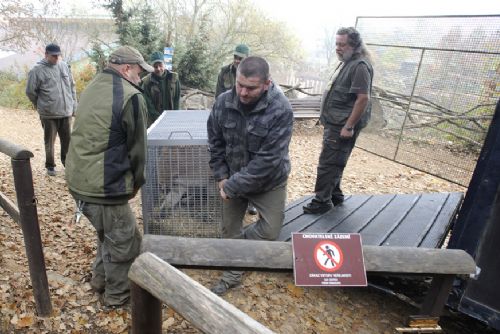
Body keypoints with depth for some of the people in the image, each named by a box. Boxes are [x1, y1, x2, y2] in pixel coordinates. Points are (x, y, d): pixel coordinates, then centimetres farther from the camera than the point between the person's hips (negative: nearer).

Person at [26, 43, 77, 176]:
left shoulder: (64, 66, 6)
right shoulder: (37, 70, -6)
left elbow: (72, 86, 13)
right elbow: (30, 92, 0)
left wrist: (74, 105, 10)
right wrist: (42, 106, 8)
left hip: (67, 112, 3)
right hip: (49, 114, -3)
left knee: (67, 139, 10)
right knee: (50, 141, 7)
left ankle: (66, 160, 28)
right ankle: (50, 165, 22)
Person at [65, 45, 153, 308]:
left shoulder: (92, 89, 11)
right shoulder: (131, 97, -16)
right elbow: (137, 146, -10)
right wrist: (137, 181, 6)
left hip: (78, 180, 9)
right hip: (104, 186, -9)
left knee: (108, 233, 28)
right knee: (124, 241, 11)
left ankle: (101, 278, 44)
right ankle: (117, 294, 28)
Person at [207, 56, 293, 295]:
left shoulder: (280, 110, -27)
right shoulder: (223, 102, -13)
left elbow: (268, 160, -28)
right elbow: (215, 143, 0)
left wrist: (232, 186, -24)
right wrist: (222, 177, -8)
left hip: (269, 182, -3)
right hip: (233, 179, 3)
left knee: (270, 231, 3)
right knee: (229, 231, 14)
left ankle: (239, 242, 35)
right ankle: (232, 274, 38)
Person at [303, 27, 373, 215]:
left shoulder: (360, 66, -15)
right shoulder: (346, 63, 17)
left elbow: (363, 98, -22)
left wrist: (349, 126, -23)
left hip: (342, 126, -10)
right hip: (335, 123, 10)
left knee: (328, 163, -6)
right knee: (334, 162, 17)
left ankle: (322, 201, 5)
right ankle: (335, 195, 30)